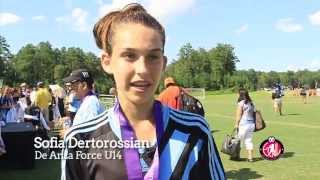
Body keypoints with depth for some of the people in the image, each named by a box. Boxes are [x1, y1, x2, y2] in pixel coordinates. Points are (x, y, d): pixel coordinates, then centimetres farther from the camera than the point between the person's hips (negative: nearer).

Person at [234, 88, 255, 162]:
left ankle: (237, 155, 17)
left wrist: (236, 124, -5)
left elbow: (238, 114, -12)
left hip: (243, 124, -7)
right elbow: (253, 113, 12)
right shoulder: (251, 103, 9)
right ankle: (250, 157, 10)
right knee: (249, 141, 11)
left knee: (239, 140, 6)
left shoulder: (241, 103, -12)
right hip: (251, 124, 7)